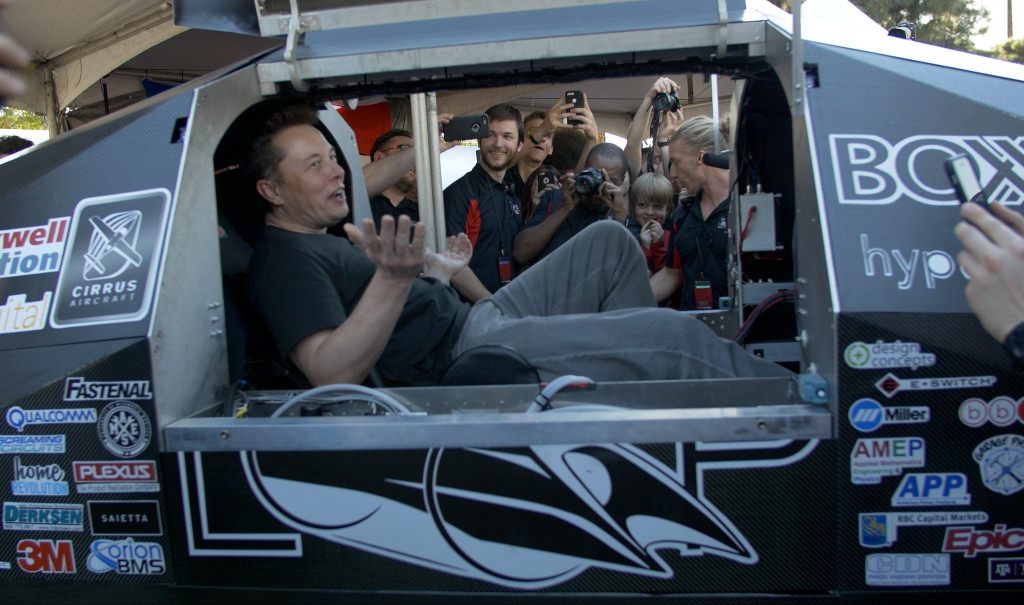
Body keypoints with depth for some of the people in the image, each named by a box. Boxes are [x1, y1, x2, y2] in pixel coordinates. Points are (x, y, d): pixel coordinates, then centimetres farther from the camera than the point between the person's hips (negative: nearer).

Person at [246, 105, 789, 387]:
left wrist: (436, 271, 26)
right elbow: (331, 372, -28)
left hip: (478, 318, 11)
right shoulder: (283, 260, -11)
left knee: (610, 241, 13)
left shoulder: (320, 241, 20)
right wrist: (394, 279, -38)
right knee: (668, 332, -18)